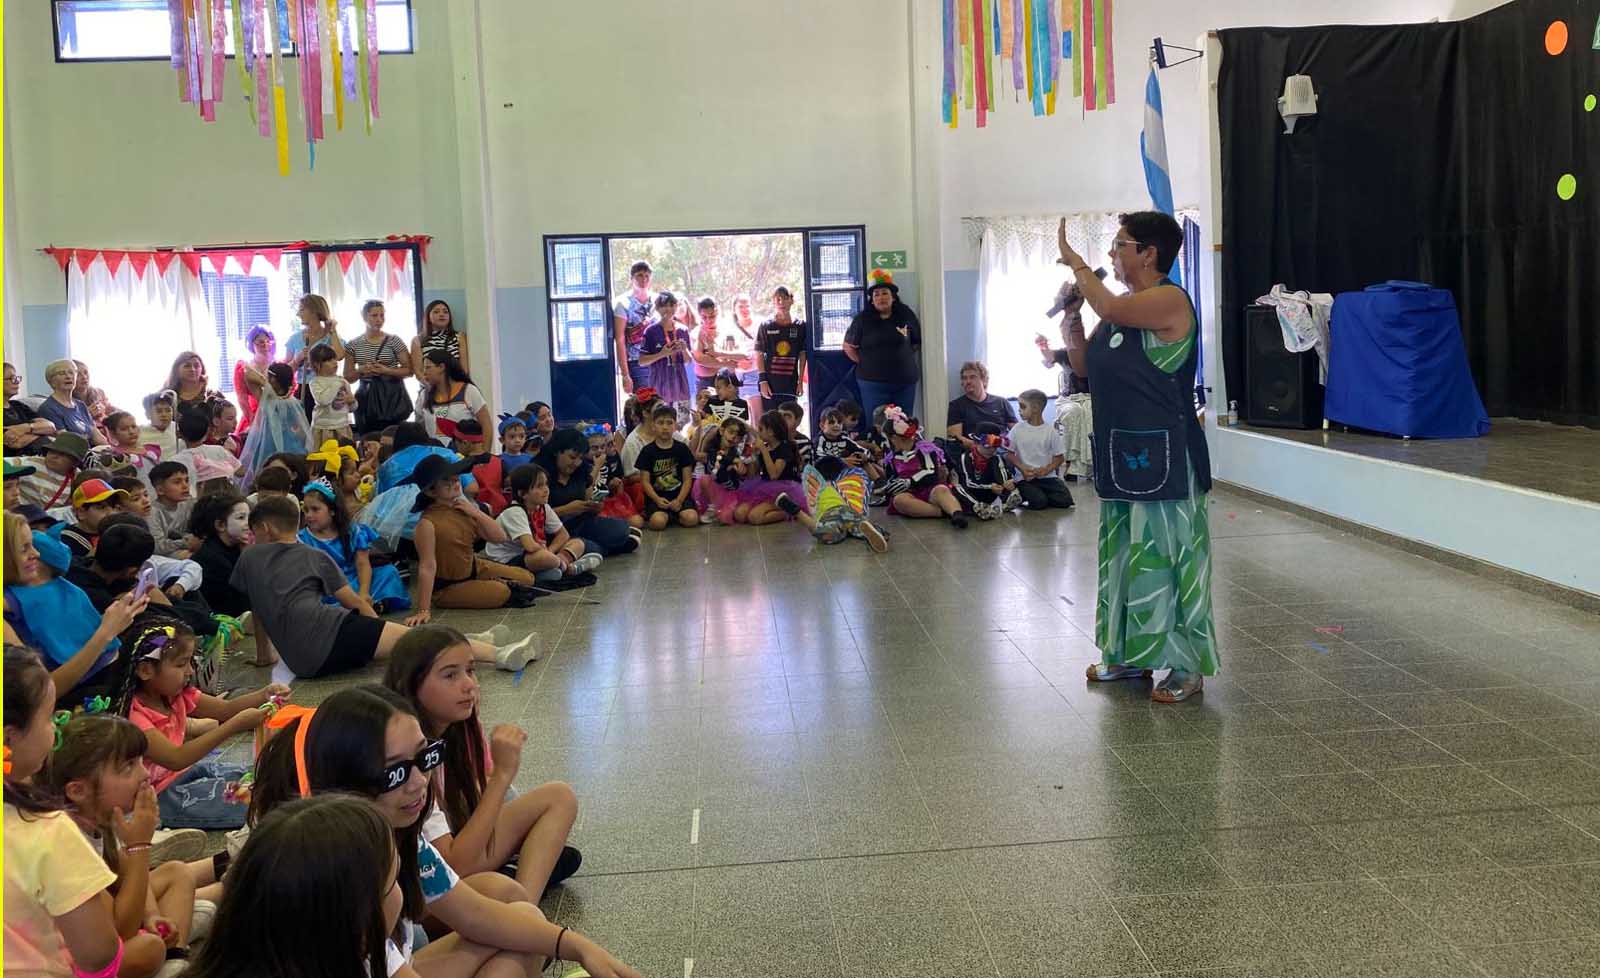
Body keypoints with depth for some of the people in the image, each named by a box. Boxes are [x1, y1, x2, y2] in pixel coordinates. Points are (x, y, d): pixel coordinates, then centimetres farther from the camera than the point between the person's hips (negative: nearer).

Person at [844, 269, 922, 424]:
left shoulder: (906, 314, 2)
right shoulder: (862, 319, -2)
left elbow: (918, 341, 13)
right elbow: (848, 346, 5)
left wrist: (903, 358, 4)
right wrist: (865, 363, -3)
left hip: (905, 382, 2)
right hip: (873, 383, -2)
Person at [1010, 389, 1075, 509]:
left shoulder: (1050, 431, -1)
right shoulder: (1017, 429, -1)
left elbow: (1059, 457, 2)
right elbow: (1010, 453, 1)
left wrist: (1046, 470, -16)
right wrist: (1022, 468, -15)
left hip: (1047, 476, 2)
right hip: (1025, 478, -2)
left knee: (1065, 500, -14)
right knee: (1038, 502, -25)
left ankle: (1039, 494, 11)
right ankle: (1022, 496, 8)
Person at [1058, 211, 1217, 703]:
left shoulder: (1170, 300, -13)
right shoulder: (1124, 307, 14)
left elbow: (1109, 309, -29)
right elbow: (1087, 365, 18)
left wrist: (1073, 260, -15)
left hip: (1161, 454, -9)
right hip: (1123, 453, 9)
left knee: (1167, 554, -3)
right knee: (1126, 554, 15)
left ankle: (1187, 666, 7)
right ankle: (1131, 654, 27)